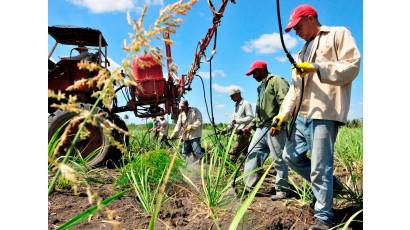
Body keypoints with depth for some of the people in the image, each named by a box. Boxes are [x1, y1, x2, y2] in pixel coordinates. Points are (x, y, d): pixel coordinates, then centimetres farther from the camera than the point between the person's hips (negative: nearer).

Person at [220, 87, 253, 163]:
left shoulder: (246, 104, -5)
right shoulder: (236, 105, 22)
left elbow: (250, 117, -15)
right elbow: (233, 121, 24)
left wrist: (238, 121, -22)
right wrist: (227, 129, 12)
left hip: (244, 132, -9)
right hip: (239, 133, 9)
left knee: (233, 154, -13)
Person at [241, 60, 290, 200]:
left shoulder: (276, 81, -4)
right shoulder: (260, 87, 25)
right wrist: (251, 125, 20)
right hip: (261, 127, 10)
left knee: (279, 159, -2)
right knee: (252, 154, 5)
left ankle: (281, 190, 9)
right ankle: (248, 186, 10)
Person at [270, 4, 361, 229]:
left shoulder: (338, 35, 5)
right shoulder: (303, 52, 26)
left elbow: (351, 66, -8)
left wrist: (318, 68, -18)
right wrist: (283, 113, 13)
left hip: (325, 113, -9)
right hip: (303, 115, 9)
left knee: (320, 167, -8)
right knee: (291, 155, 12)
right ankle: (328, 183, 29)